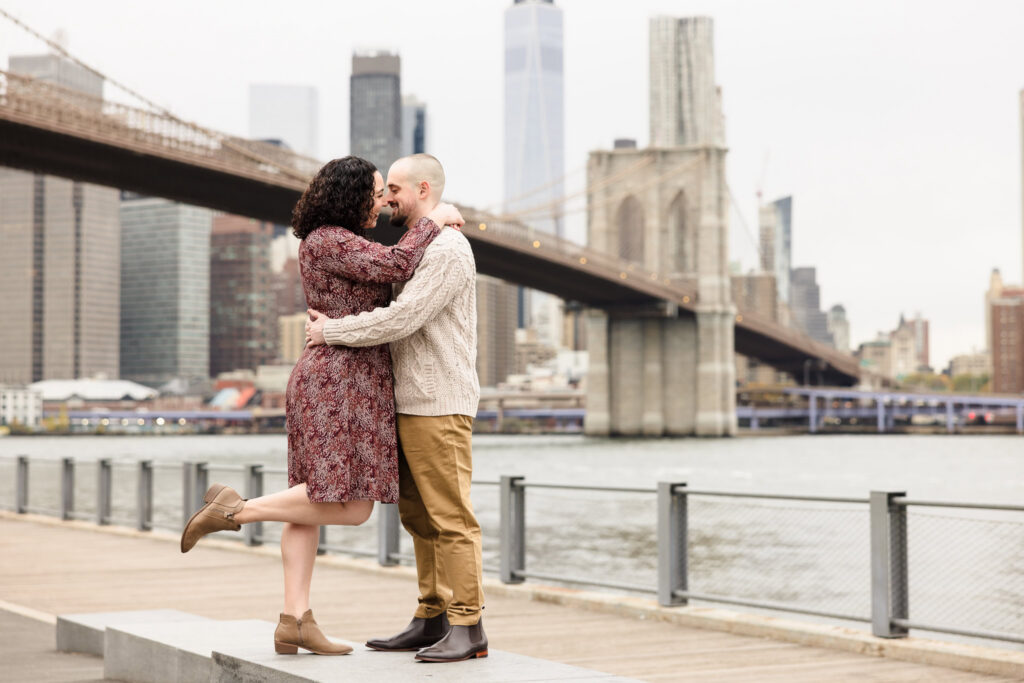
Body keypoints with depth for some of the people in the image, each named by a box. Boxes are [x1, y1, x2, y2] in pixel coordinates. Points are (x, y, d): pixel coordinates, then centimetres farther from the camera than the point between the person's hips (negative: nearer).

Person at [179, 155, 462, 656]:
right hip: (341, 383, -11)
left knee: (312, 502, 6)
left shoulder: (334, 243, 18)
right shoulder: (328, 241, -12)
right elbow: (395, 266, -19)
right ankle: (235, 509, -10)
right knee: (352, 506, -11)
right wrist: (432, 221, -6)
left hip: (327, 381, 11)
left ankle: (295, 621, 5)